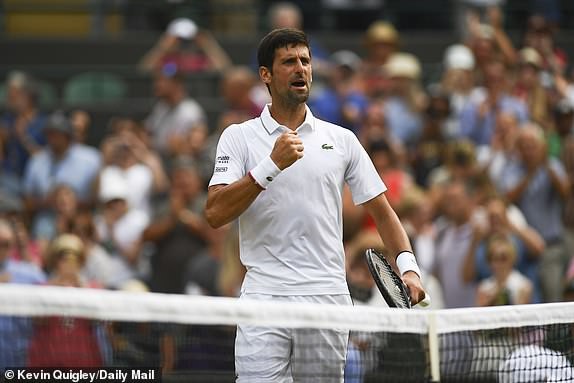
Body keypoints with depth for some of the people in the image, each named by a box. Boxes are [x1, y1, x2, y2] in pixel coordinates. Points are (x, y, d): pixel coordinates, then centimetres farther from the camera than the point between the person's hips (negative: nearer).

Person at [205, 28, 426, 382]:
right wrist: (271, 165, -16)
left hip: (328, 299, 2)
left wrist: (408, 267, -2)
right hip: (265, 297, -2)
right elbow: (215, 214, -7)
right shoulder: (238, 137, 6)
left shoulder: (341, 140, 13)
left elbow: (382, 210, 14)